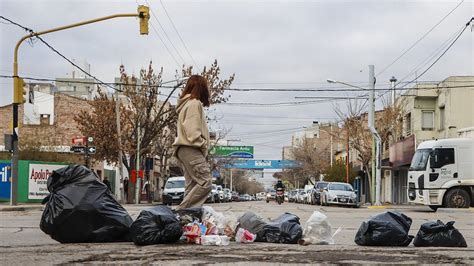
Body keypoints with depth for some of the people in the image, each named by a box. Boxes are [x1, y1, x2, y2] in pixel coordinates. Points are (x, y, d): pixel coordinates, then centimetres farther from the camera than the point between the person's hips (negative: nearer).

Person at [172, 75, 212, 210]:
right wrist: (203, 145, -8)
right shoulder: (195, 103, -7)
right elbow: (193, 131, -16)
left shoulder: (185, 104, 24)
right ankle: (181, 211, -21)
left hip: (184, 149, 11)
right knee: (205, 182, -16)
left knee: (191, 186, 5)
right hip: (191, 149, -11)